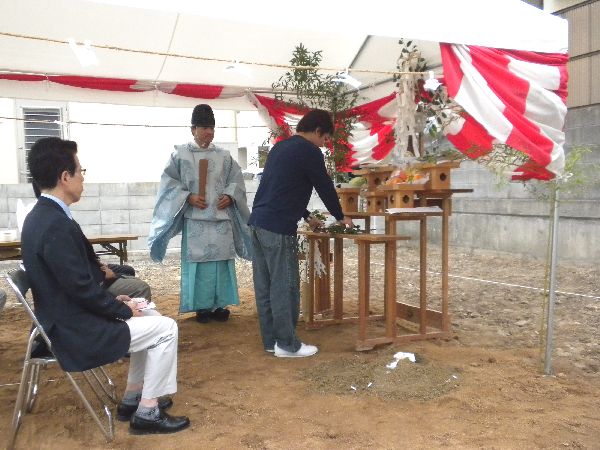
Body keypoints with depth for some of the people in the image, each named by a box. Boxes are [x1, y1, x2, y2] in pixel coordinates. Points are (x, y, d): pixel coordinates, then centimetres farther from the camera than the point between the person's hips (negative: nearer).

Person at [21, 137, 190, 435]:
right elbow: (83, 289, -24)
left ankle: (133, 399, 27)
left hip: (67, 319, 10)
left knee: (149, 321, 21)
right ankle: (147, 412, 8)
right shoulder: (58, 225, -26)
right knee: (165, 328, -3)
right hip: (76, 331, -10)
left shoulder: (40, 216, 6)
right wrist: (124, 310, -10)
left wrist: (114, 301, 8)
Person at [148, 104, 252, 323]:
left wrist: (230, 196, -6)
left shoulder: (223, 156, 10)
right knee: (197, 262, -1)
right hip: (195, 219, -3)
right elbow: (169, 182, 1)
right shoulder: (180, 153, 2)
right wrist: (188, 197, -12)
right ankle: (201, 307, 10)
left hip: (221, 218, 3)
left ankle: (218, 305, 16)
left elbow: (236, 180, 13)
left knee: (221, 260, 4)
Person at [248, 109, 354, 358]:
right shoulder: (309, 152, -6)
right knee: (285, 286, -1)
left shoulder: (280, 147, 20)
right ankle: (287, 344, 8)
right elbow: (325, 187, 1)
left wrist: (307, 216, 34)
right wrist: (341, 217, 18)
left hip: (258, 222, 9)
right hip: (278, 227, -9)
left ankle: (270, 340, 20)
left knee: (264, 285, 11)